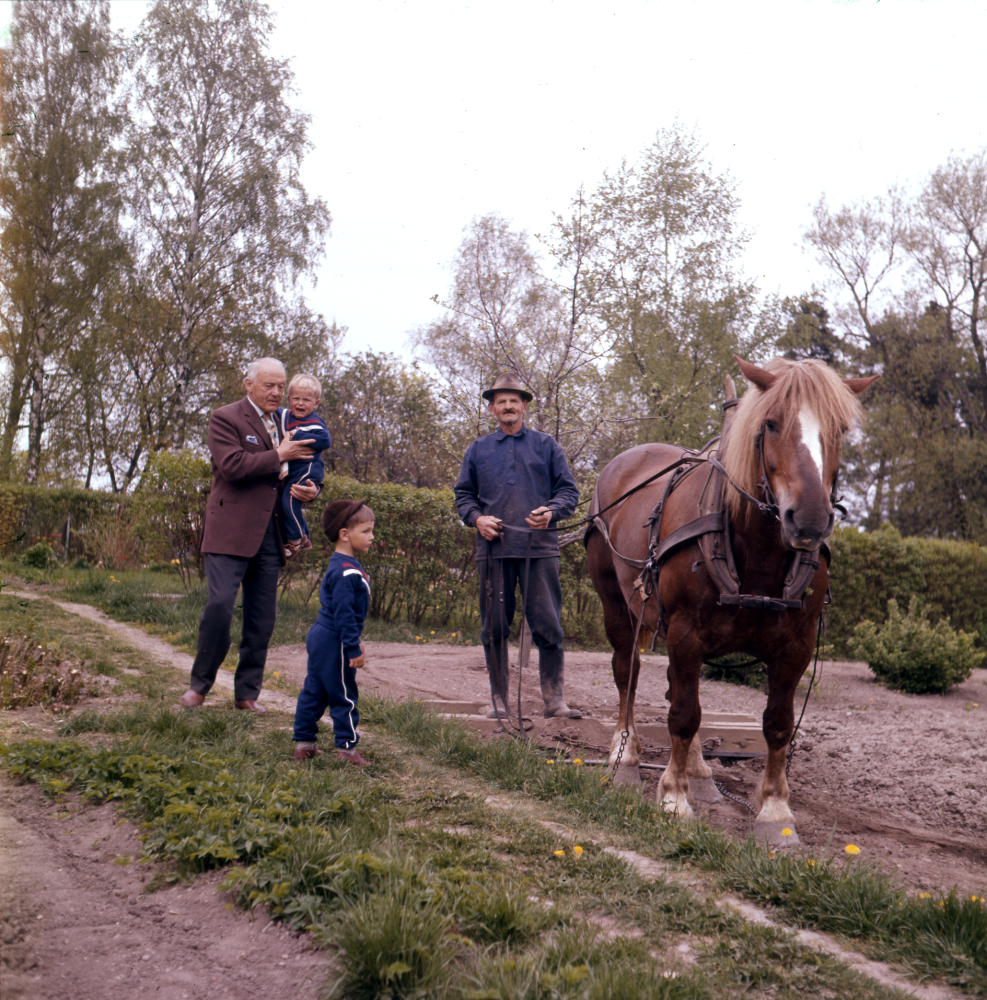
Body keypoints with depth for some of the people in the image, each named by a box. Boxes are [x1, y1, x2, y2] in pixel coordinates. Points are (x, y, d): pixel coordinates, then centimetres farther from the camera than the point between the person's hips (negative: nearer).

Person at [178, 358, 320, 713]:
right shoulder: (225, 418, -1)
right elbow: (232, 465, -16)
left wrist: (310, 489, 1)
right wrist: (278, 456, -11)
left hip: (271, 535, 6)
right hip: (231, 530, -6)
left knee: (263, 617, 6)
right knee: (220, 604, -14)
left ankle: (247, 693, 16)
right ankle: (199, 684, 3)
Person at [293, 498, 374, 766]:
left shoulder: (340, 566, 13)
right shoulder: (346, 572, -21)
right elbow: (344, 613, -24)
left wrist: (352, 643, 25)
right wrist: (353, 648, -21)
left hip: (321, 639, 11)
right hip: (333, 644, -11)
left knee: (314, 692, 14)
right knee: (343, 696, -1)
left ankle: (304, 743, 21)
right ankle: (346, 746, 8)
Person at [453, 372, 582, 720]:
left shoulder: (546, 445, 12)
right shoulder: (477, 450, 16)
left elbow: (568, 490, 8)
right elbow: (463, 495, 17)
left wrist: (551, 511, -12)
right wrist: (476, 518, -4)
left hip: (539, 547, -2)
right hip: (494, 548, 2)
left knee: (548, 626, -4)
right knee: (494, 628, 4)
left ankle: (554, 700, 4)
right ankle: (499, 701, 14)